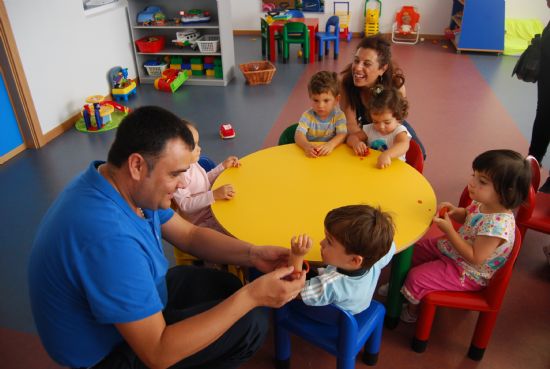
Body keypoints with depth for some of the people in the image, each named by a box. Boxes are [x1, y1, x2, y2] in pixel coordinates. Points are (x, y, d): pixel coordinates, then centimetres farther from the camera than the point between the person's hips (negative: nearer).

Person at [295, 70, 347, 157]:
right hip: (311, 155, 0)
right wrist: (306, 146, -37)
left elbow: (342, 134, -14)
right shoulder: (308, 115, -3)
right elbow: (299, 134, -16)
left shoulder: (339, 116, -1)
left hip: (331, 154, 0)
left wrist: (331, 144, -35)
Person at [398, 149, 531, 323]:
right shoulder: (482, 202, -12)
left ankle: (412, 311, 25)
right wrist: (453, 211, -13)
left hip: (467, 273, -8)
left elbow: (475, 258, -30)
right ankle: (404, 286, 39)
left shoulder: (497, 224, -37)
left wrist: (449, 231, -31)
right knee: (413, 250, 12)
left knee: (416, 278, -8)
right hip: (452, 248, 9)